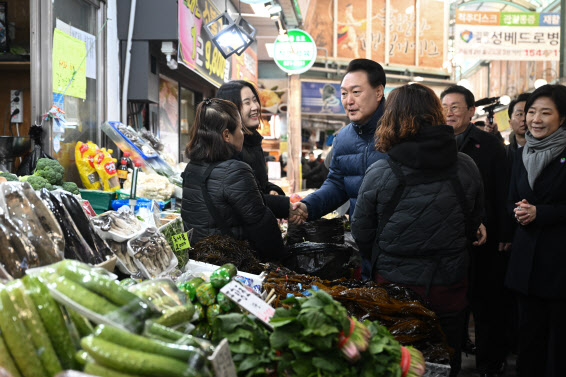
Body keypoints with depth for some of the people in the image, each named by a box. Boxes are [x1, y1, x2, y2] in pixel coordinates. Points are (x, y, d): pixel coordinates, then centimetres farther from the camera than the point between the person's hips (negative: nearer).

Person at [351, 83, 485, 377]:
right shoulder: (466, 168, -6)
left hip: (395, 284, -2)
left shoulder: (378, 174, -14)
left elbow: (361, 235, -3)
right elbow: (474, 224, 8)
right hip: (449, 287, 2)